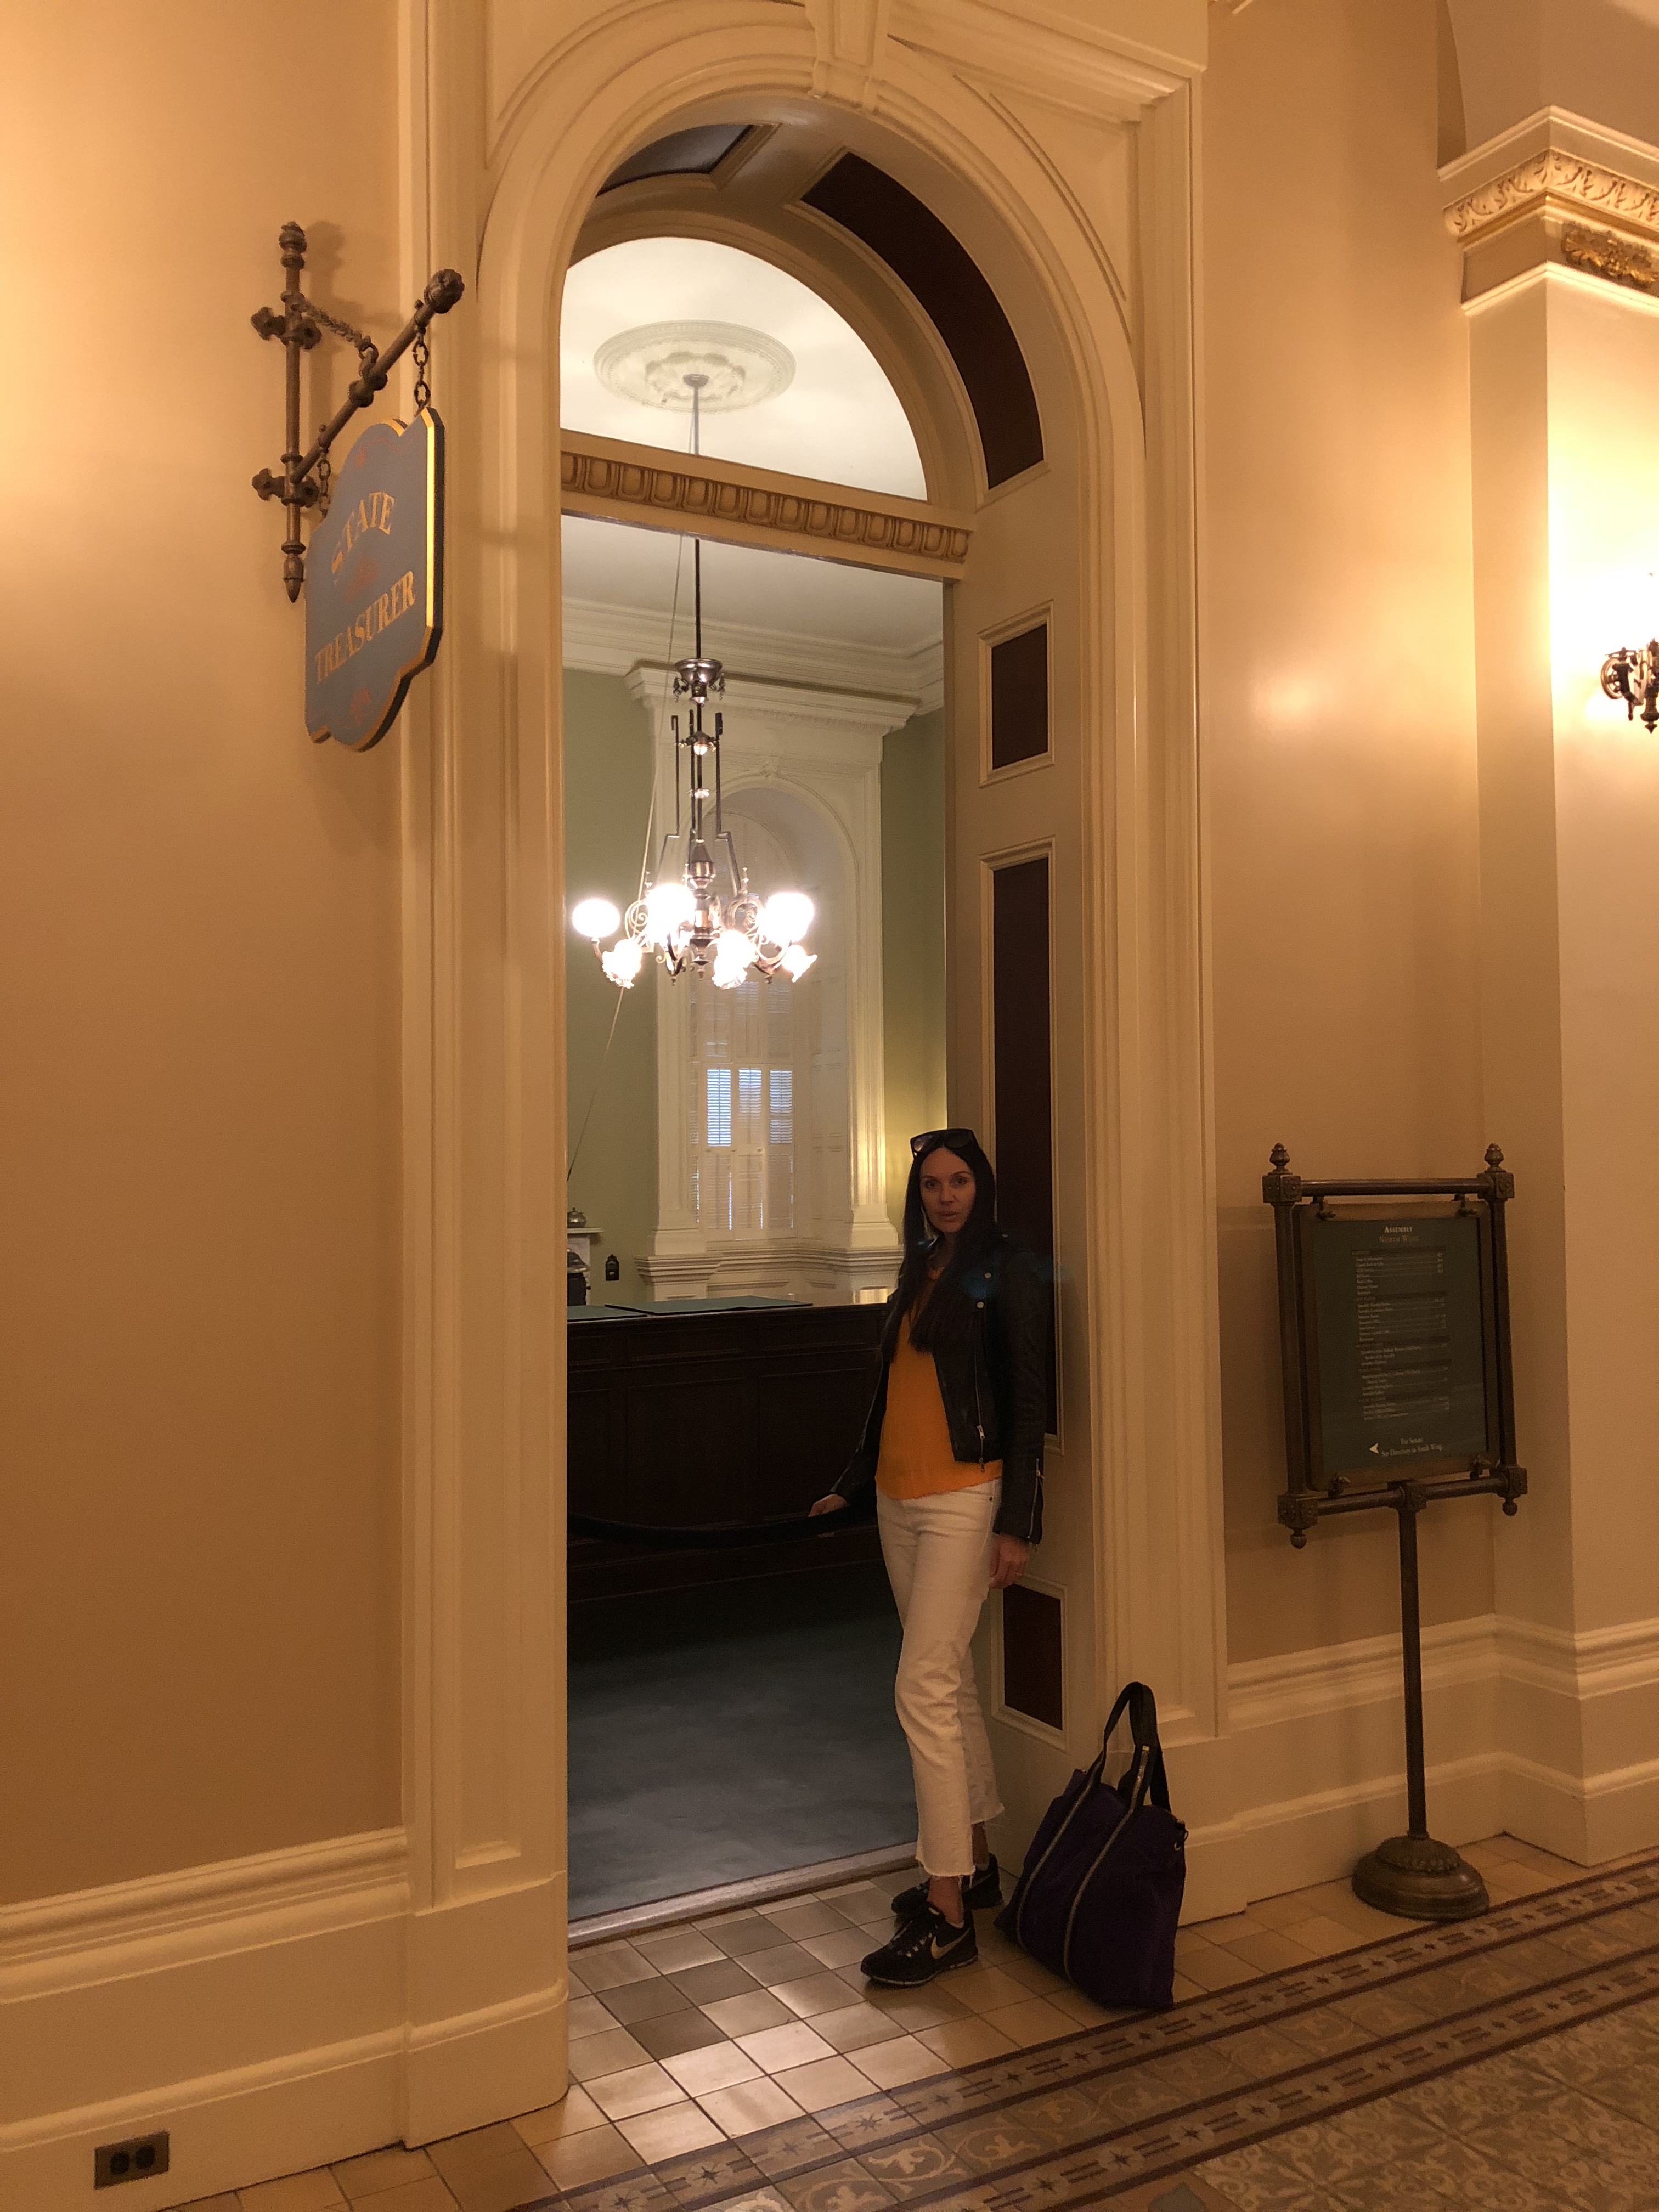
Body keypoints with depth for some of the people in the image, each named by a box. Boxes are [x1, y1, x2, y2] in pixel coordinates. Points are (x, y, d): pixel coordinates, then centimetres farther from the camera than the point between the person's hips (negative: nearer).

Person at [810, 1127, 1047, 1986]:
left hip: (964, 1500, -8)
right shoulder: (919, 1270, 14)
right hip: (899, 1499, 8)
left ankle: (948, 1913, -3)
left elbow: (1028, 1402, -10)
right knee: (949, 1682, 15)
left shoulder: (1006, 1272, -8)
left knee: (924, 1687, -11)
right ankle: (974, 1863, 28)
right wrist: (851, 1484, 22)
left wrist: (1017, 1525, -14)